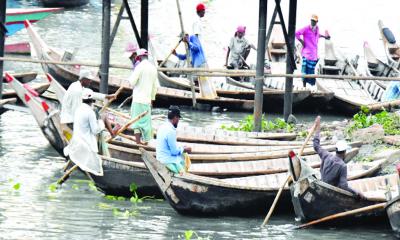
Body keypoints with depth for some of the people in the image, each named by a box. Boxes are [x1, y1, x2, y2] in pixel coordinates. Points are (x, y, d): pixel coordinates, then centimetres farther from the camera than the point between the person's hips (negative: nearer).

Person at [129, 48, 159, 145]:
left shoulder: (140, 67, -12)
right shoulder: (153, 68, 8)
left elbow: (132, 82, -13)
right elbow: (155, 85, 14)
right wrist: (152, 98, 23)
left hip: (138, 98, -6)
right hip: (147, 99, 6)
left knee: (136, 120, -3)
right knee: (146, 120, 12)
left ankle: (138, 141, -13)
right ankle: (146, 141, 15)